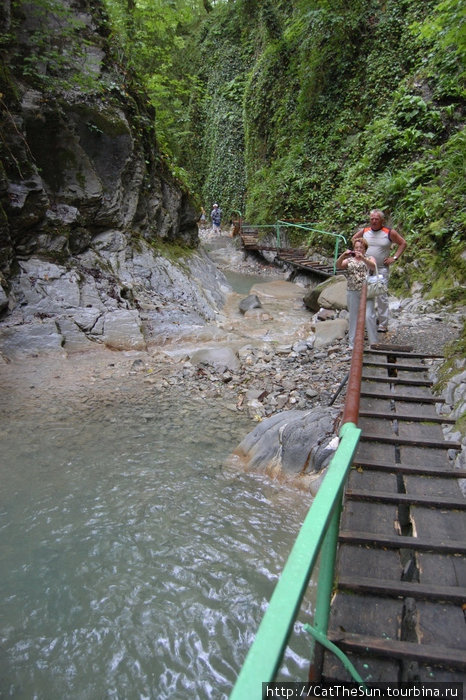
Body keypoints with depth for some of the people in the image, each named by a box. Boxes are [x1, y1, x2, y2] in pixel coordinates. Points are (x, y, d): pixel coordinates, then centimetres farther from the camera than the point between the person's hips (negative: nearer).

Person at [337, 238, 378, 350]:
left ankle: (373, 342, 0)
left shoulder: (369, 258, 10)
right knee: (353, 317, 7)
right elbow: (338, 266, -3)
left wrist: (363, 258, -23)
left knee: (369, 316, -10)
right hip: (352, 293, 2)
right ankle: (353, 343, 15)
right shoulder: (349, 260, 14)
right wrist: (343, 256, -19)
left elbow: (373, 267, -10)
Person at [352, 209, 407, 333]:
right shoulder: (363, 231, 6)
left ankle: (383, 324, 0)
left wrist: (394, 257, -2)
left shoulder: (389, 232, -2)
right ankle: (371, 321, 22)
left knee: (382, 297, -6)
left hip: (382, 268, -4)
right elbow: (353, 239, 24)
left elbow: (403, 243, 7)